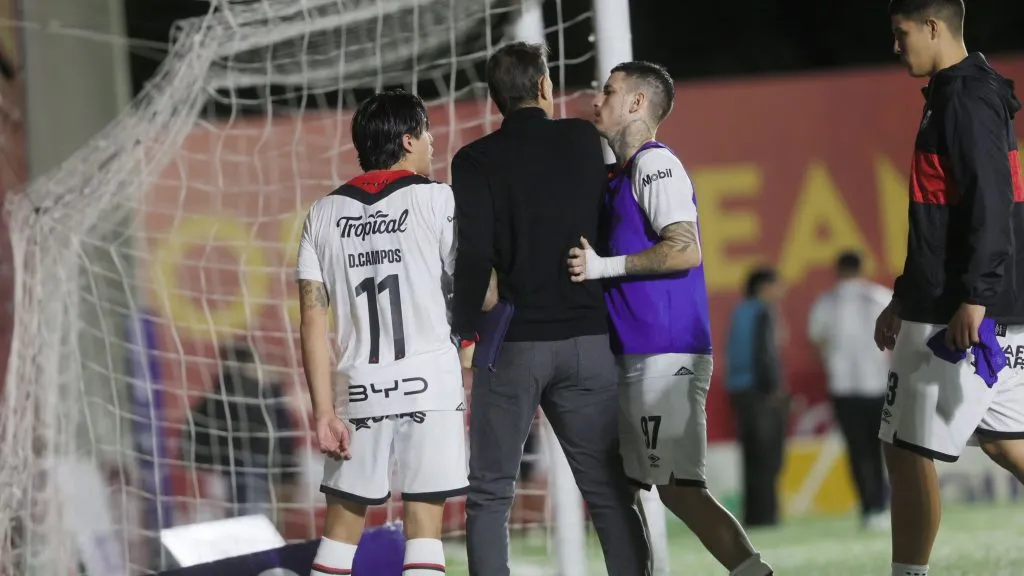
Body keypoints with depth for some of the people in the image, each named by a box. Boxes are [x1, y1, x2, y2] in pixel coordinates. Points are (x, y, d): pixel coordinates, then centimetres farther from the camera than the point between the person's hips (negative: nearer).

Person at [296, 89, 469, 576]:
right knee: (424, 523, -3)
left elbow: (313, 320, 2)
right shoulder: (436, 200, -3)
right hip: (429, 381, -3)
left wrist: (323, 411, 1)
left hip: (360, 389, 3)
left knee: (341, 528, 11)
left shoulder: (324, 214, 7)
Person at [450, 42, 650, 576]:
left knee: (489, 495, 5)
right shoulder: (584, 140, 6)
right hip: (589, 337, 2)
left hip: (514, 343, -2)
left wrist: (465, 334, -6)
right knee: (609, 493, 7)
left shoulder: (476, 160, -2)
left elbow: (474, 255, -10)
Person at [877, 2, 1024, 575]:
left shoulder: (968, 102, -13)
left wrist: (974, 297, -27)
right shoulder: (955, 98, 18)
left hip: (959, 315, -10)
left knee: (909, 450, -5)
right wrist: (905, 297, 26)